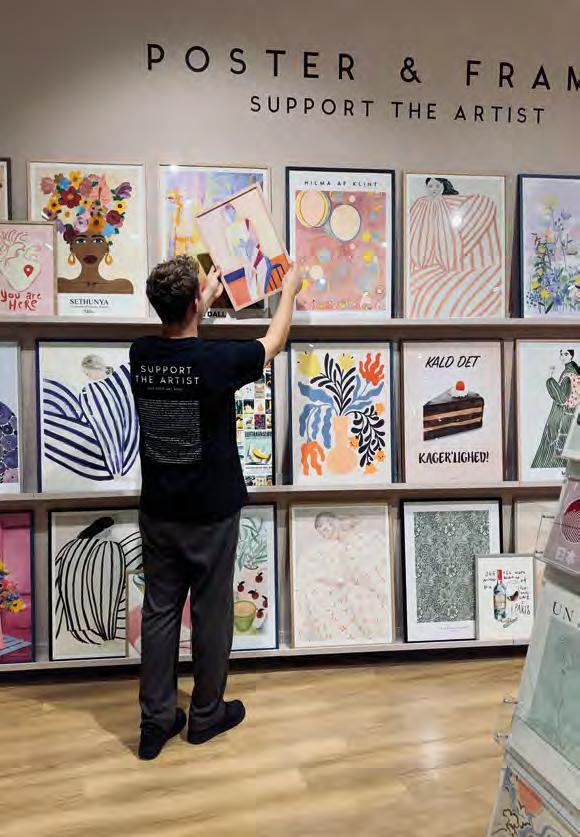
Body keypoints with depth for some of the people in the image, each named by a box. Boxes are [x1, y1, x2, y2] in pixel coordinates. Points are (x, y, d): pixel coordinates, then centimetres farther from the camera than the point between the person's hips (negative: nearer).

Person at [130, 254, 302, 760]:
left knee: (159, 610, 13)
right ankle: (206, 715, 29)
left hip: (158, 511, 5)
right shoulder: (219, 360, -19)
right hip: (212, 512, -4)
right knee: (212, 613, 12)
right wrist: (289, 290, 18)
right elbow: (273, 343, 1)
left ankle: (156, 722, 25)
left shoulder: (141, 355, -6)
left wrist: (207, 296, 33)